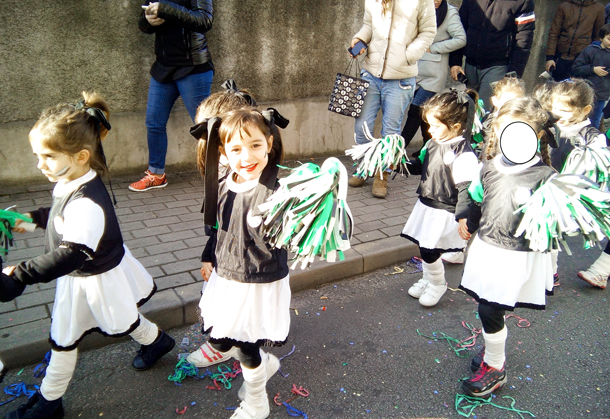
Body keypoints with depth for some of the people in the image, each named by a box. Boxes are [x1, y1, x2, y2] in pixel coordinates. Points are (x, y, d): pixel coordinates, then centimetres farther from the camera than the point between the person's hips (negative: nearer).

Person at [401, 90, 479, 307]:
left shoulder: (463, 154, -23)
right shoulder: (434, 143, 3)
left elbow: (465, 188, -25)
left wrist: (463, 216, -31)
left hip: (444, 213, -8)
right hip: (426, 206, 8)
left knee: (429, 251, 0)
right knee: (423, 247, 19)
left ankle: (437, 284, 28)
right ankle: (428, 279, 43)